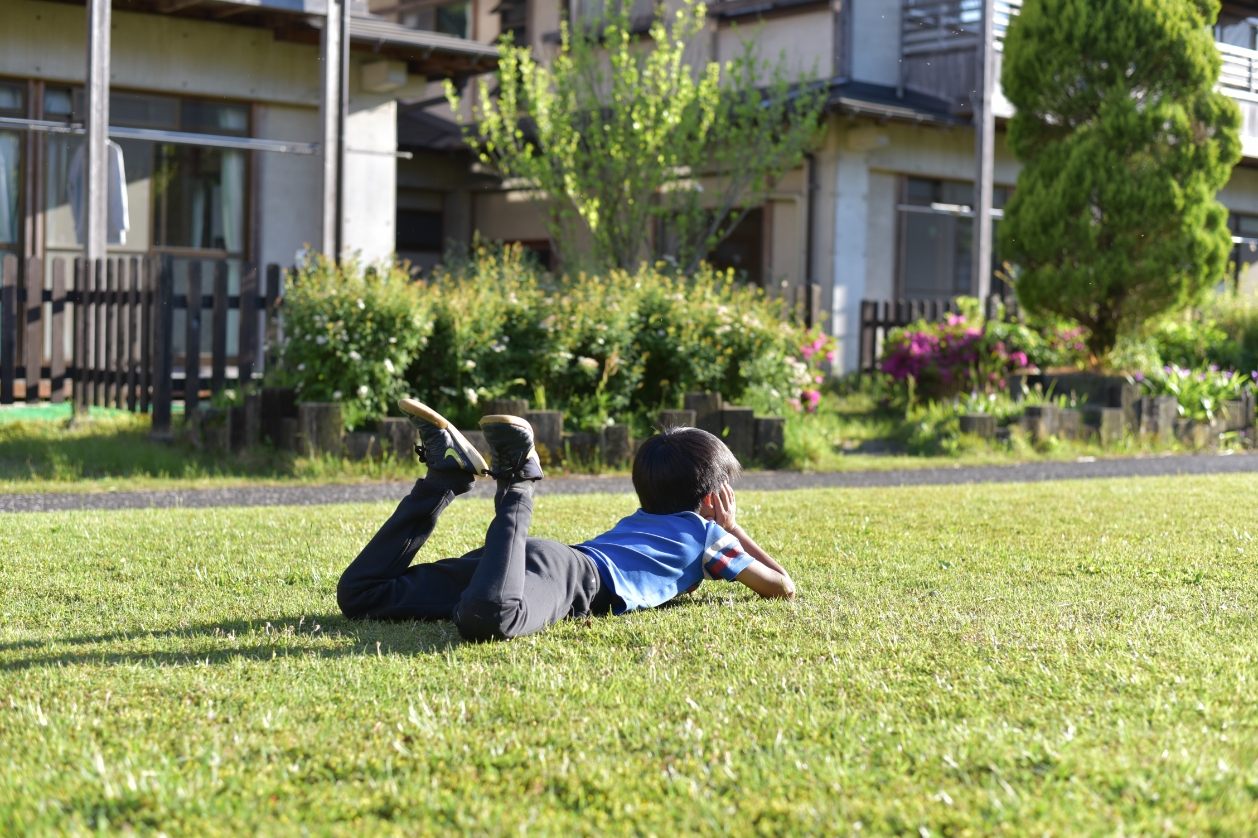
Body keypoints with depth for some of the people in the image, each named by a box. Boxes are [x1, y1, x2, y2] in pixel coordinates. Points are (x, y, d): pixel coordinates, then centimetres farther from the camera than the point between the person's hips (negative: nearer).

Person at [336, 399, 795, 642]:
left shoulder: (644, 518, 42)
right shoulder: (706, 532, 23)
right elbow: (783, 587, 27)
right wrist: (734, 530, 39)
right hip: (578, 574, -7)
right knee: (487, 619, -43)